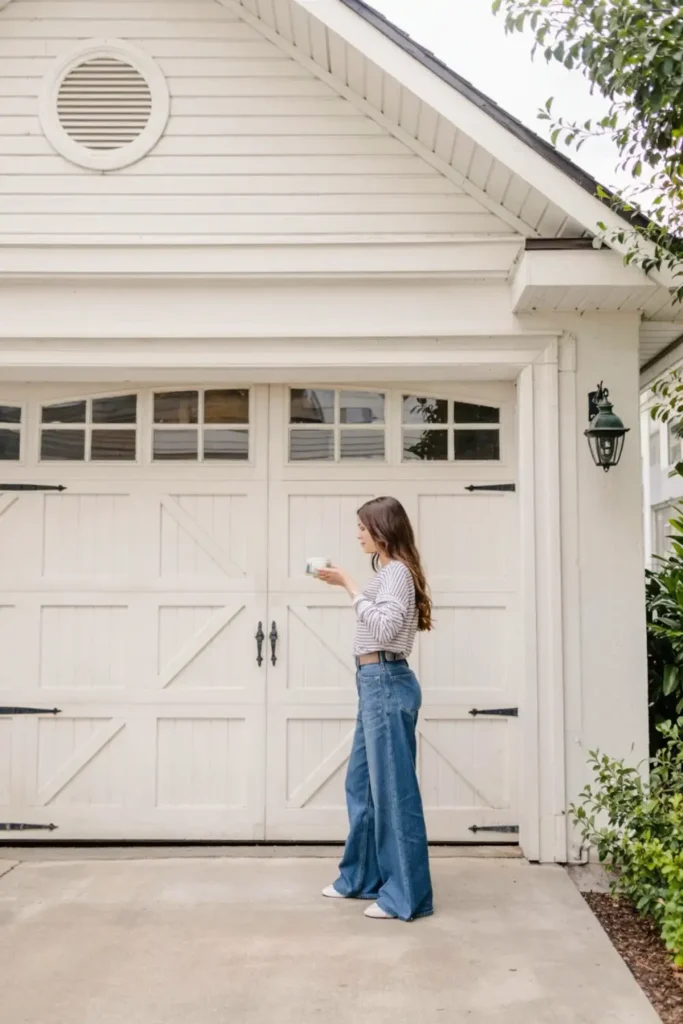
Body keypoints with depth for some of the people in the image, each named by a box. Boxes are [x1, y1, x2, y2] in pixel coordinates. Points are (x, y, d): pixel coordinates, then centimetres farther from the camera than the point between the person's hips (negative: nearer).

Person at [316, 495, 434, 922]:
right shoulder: (389, 571, 17)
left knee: (393, 789, -4)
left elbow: (384, 628, -24)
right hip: (375, 685, 11)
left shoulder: (397, 571, -12)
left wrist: (349, 585, -20)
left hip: (387, 685, -11)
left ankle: (407, 895, 4)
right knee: (362, 784, 17)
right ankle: (362, 877, 29)